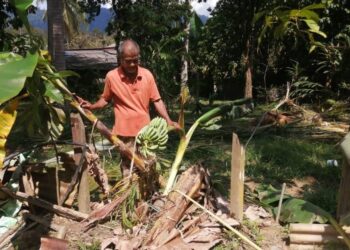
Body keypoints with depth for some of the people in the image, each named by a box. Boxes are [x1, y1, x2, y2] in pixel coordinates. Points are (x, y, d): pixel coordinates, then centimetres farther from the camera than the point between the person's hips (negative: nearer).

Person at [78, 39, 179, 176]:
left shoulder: (147, 75, -4)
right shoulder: (111, 76, -7)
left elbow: (157, 100, 3)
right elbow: (105, 99, 8)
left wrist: (168, 120, -7)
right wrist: (92, 106, -10)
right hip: (125, 132, -2)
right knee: (128, 170, 6)